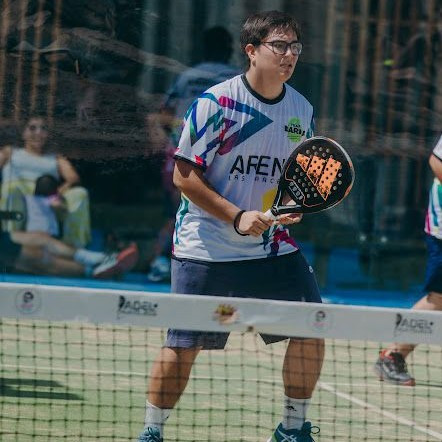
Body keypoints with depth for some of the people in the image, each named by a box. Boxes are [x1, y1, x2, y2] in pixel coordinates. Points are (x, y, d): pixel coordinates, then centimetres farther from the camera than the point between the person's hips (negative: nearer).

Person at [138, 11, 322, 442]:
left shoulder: (301, 109, 6)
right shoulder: (216, 102, -10)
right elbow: (185, 176, -10)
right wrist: (236, 217, -18)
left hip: (271, 245, 5)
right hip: (205, 248, -5)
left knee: (311, 330, -3)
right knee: (183, 345, -4)